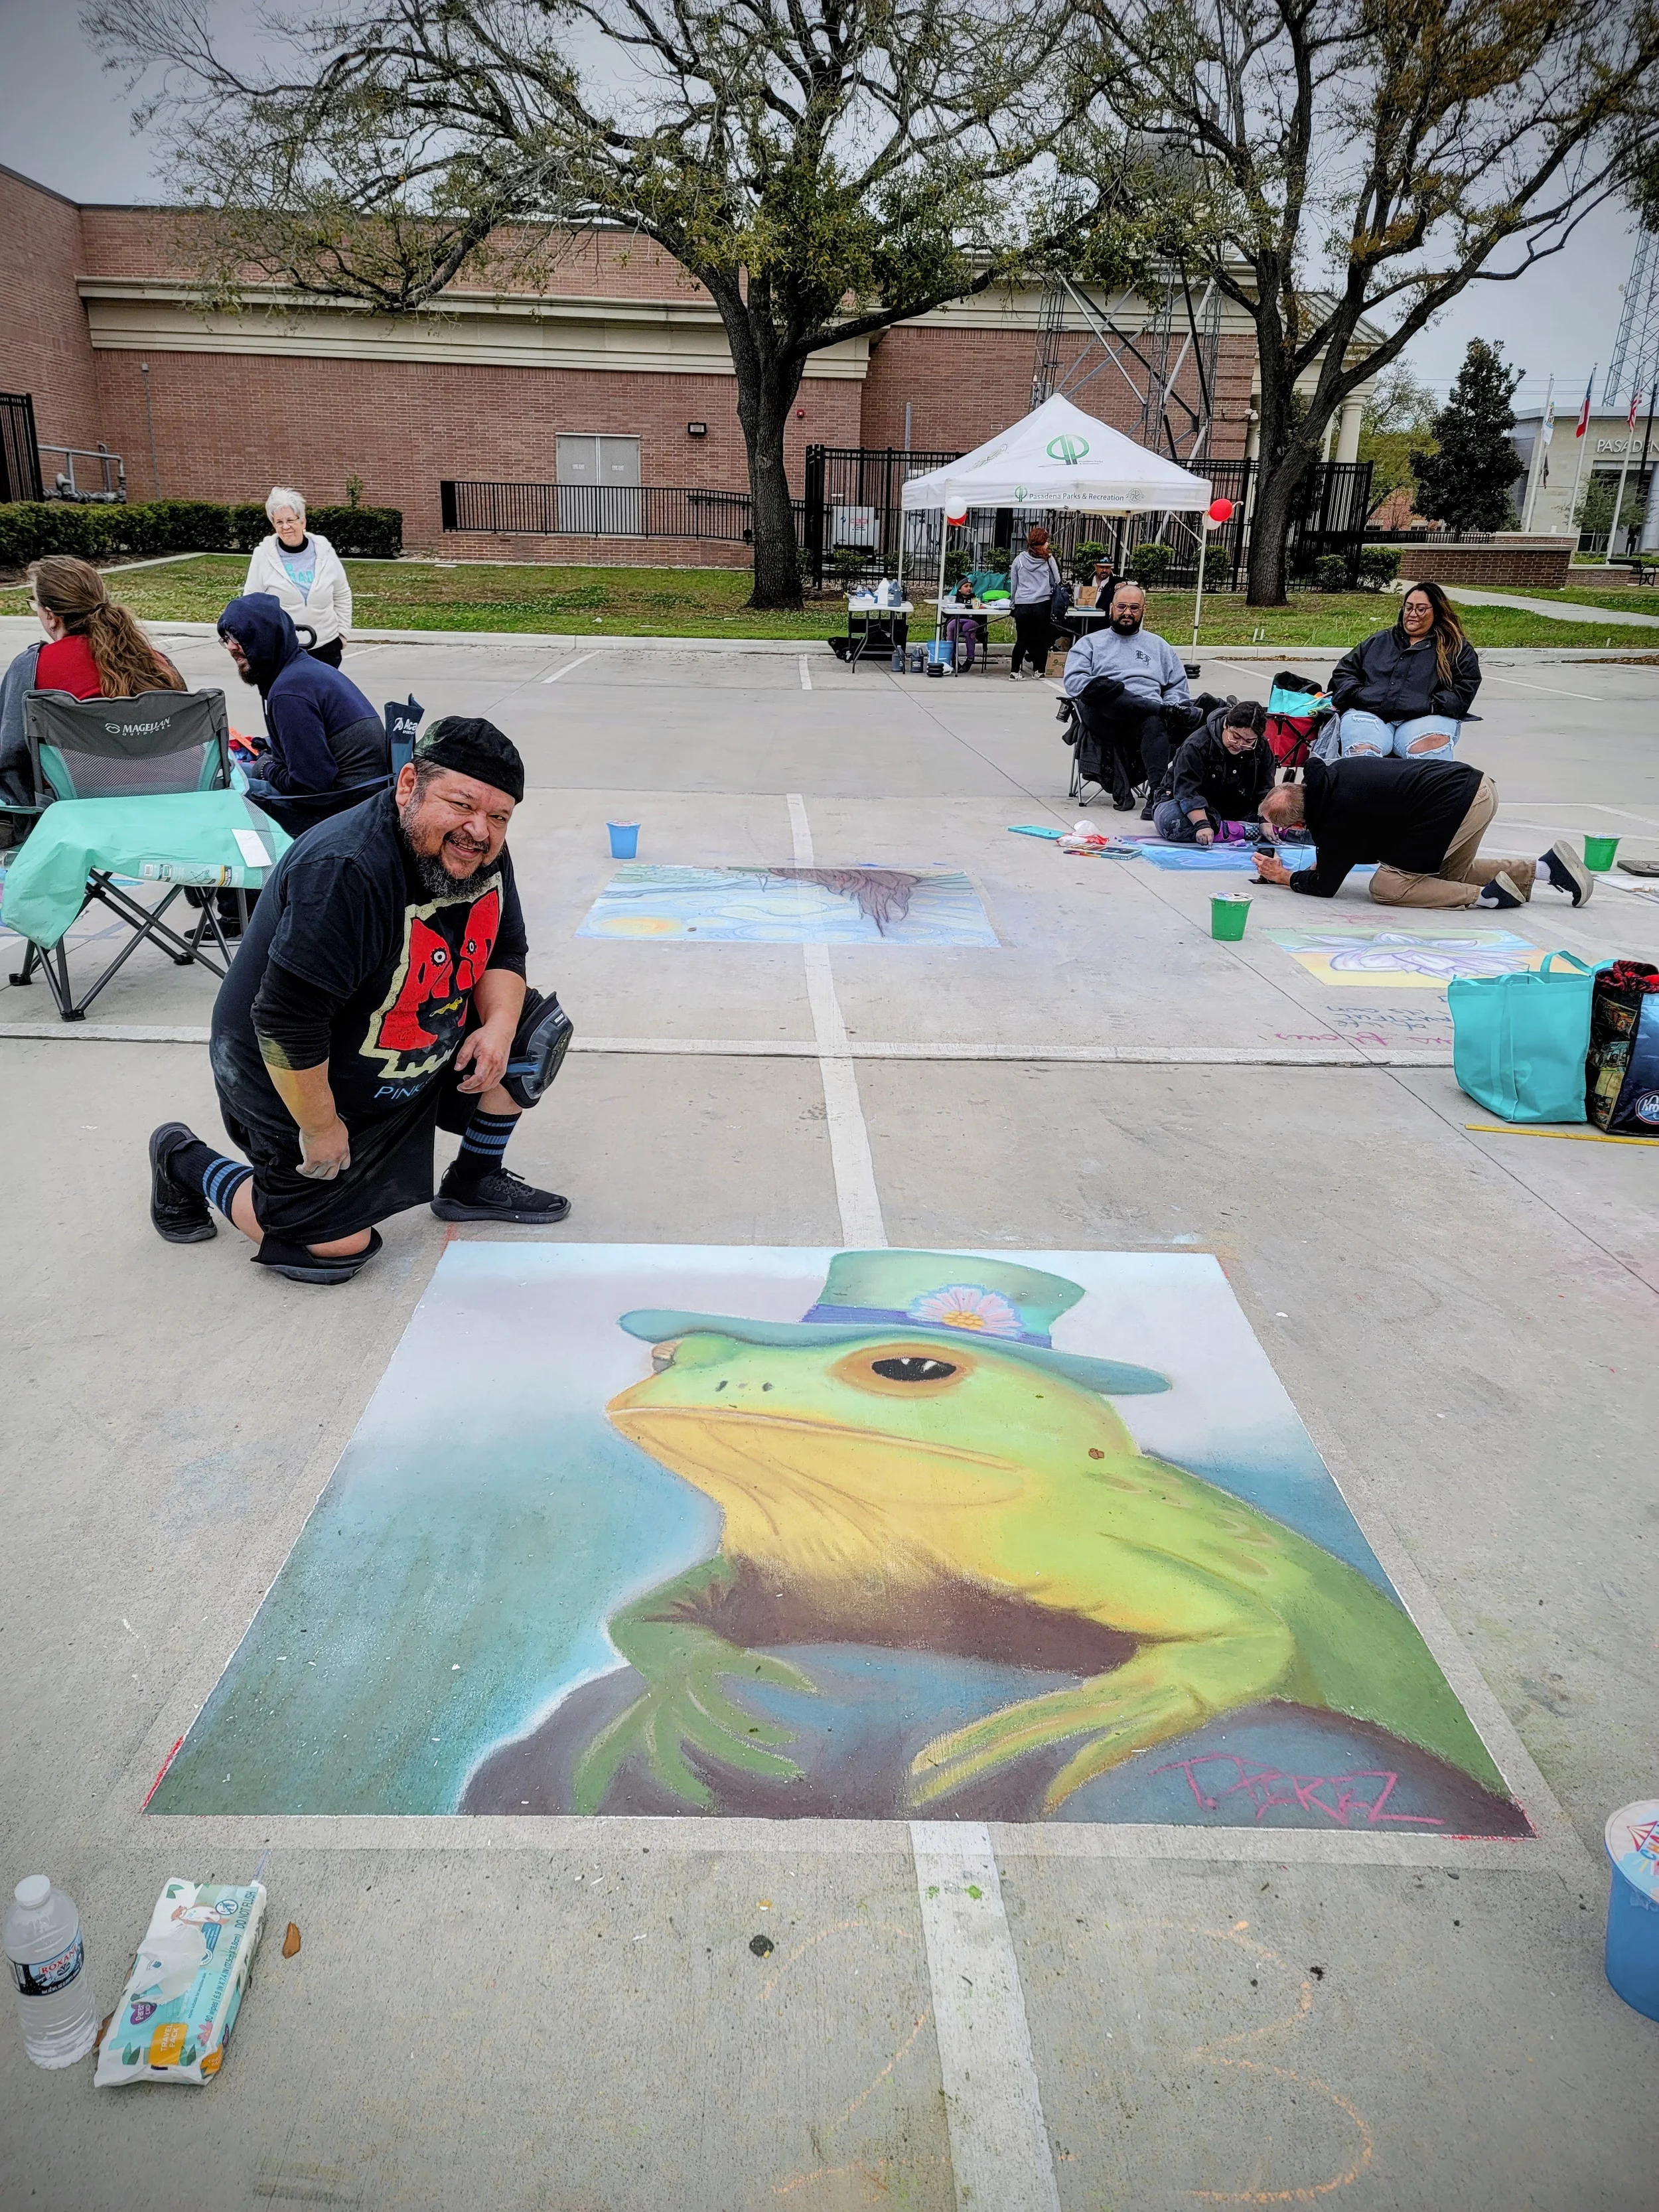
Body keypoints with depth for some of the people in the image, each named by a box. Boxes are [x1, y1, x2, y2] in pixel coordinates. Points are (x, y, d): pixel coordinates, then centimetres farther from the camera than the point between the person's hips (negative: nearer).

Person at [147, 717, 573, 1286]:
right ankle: (186, 1162, 20)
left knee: (538, 1027, -3)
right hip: (304, 1084, -7)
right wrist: (320, 1130, -23)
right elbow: (286, 1024, -34)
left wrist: (499, 1026, -15)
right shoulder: (346, 874, -35)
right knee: (337, 1246, -3)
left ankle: (474, 1182, 17)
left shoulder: (481, 856, -9)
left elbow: (504, 954, 6)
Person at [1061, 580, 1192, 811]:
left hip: (1148, 716, 1)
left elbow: (1178, 687, 23)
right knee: (1104, 689, -36)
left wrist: (1169, 709, -1)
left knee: (1155, 724, -37)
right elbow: (1074, 682, 4)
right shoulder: (1091, 643, 22)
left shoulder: (1158, 646, 30)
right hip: (1106, 720, -1)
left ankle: (1157, 793, -52)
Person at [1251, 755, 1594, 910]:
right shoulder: (1330, 774, 10)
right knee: (1451, 875, 28)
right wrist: (1321, 864, 17)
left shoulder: (1335, 819, -16)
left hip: (1458, 806, -10)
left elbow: (1324, 886, -2)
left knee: (1386, 887, -3)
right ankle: (1546, 866, 19)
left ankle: (1487, 895, -9)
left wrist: (1286, 877, 13)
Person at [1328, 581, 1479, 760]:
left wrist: (1430, 706, -9)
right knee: (1360, 752, -35)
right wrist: (1358, 695, 6)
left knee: (1431, 743, -40)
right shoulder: (1378, 642, 29)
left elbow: (1463, 692, 8)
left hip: (1423, 719, -2)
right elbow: (1343, 672, 27)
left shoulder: (1457, 649, 19)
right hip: (1370, 715, 2)